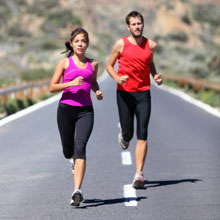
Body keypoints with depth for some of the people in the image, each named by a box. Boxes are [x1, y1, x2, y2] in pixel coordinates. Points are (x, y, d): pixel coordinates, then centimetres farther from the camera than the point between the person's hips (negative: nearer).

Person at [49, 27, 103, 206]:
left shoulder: (93, 64, 10)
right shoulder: (65, 63, 2)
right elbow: (52, 87, 1)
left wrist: (97, 91, 7)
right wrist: (71, 83, -14)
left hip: (85, 111, 0)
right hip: (66, 109, 0)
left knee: (80, 148, -18)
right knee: (68, 152, 10)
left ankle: (77, 191, -26)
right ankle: (76, 161, 51)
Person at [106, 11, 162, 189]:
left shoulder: (151, 45, 5)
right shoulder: (121, 44, -2)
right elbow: (109, 65, 6)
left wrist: (155, 75, 4)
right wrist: (117, 78, -14)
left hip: (143, 93, 1)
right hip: (125, 93, -1)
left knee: (142, 135, -8)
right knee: (128, 133, 4)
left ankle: (139, 174, -8)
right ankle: (124, 135, 44)